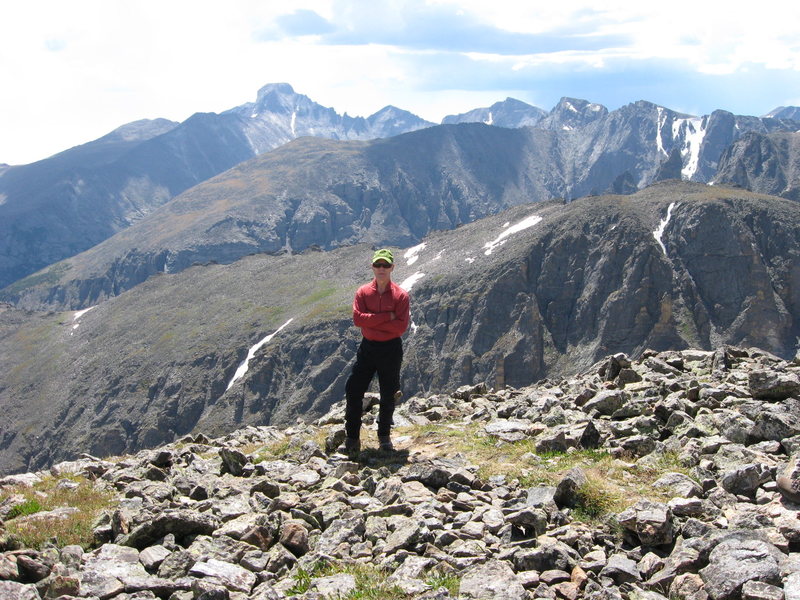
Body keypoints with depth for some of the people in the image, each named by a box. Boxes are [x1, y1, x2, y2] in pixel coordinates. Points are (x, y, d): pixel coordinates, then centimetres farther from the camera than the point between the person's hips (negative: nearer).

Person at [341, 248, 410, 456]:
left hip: (391, 349, -2)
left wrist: (372, 321, -16)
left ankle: (384, 437, 26)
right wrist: (387, 317, -19)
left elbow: (401, 326, -16)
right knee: (353, 392, -1)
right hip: (367, 347, 2)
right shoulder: (363, 292, 0)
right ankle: (352, 439, 8)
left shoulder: (400, 295, -7)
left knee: (388, 396, 9)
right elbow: (357, 318, -14)